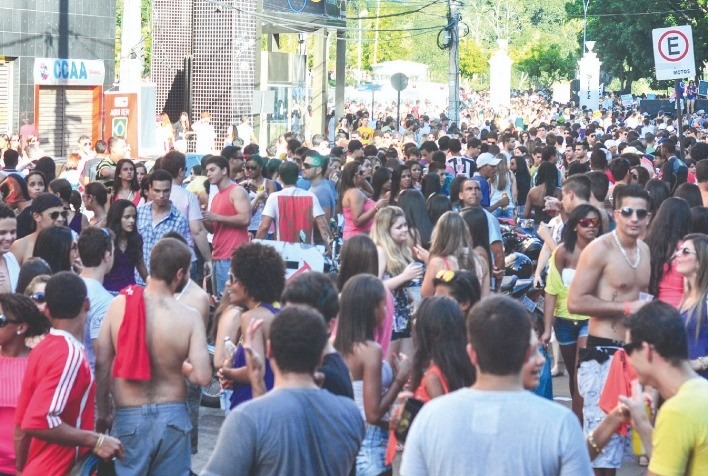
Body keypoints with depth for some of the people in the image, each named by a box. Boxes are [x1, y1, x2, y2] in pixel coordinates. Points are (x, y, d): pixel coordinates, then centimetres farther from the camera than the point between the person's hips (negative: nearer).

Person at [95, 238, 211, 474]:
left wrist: (103, 413, 7)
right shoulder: (189, 317, -11)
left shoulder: (120, 304, -6)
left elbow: (101, 363, -4)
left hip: (128, 418, 0)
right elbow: (202, 377, -16)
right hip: (172, 417, 0)